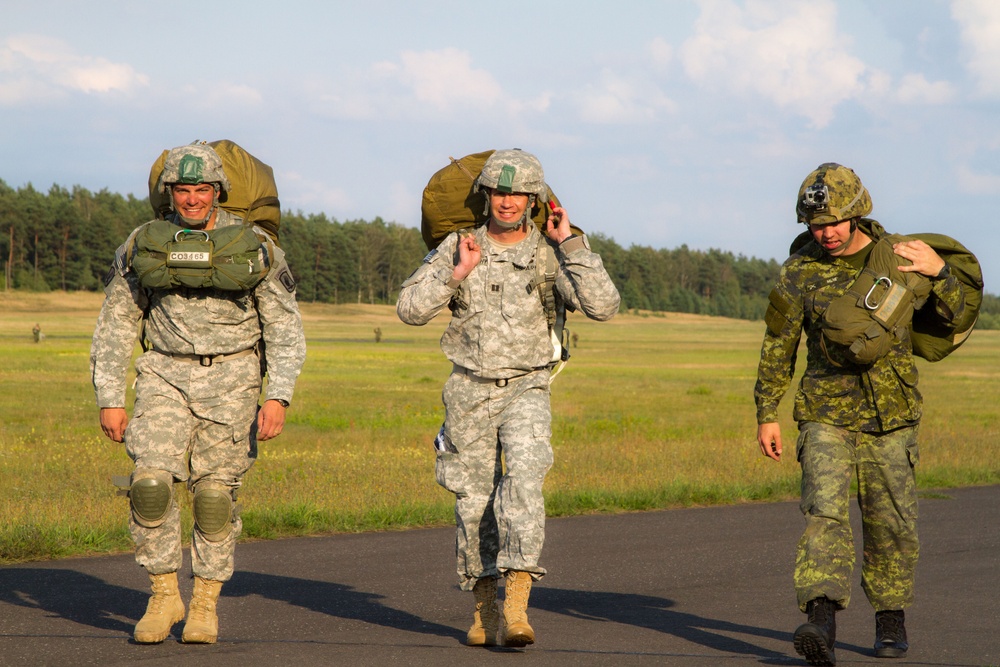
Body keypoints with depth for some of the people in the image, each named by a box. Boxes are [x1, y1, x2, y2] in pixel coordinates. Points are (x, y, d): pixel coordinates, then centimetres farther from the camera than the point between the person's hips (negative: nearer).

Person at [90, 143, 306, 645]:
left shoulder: (254, 248, -5)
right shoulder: (142, 247, -1)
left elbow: (285, 329, -2)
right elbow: (115, 326, 6)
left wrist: (277, 397, -14)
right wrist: (109, 400, 0)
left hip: (231, 379, -1)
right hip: (166, 375, 1)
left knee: (215, 494, -2)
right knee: (150, 482, -16)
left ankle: (205, 604, 14)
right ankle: (164, 597, -1)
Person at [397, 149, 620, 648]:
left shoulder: (551, 255, -4)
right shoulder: (458, 247, 0)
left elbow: (603, 307, -16)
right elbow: (409, 309, -5)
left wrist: (570, 244, -17)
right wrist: (456, 274, -17)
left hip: (526, 388, -2)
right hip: (468, 390, 2)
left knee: (523, 479, -25)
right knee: (474, 501, 6)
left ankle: (517, 608, -29)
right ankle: (484, 611, 24)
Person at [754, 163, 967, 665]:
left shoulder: (898, 257, -2)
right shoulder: (799, 272, -3)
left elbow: (954, 314, 1)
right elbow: (778, 346, 3)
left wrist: (938, 271, -18)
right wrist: (766, 416, 1)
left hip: (891, 416, 1)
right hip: (826, 414, -1)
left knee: (891, 521, 7)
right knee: (824, 511, -17)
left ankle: (891, 618, 27)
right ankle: (821, 623, -29)